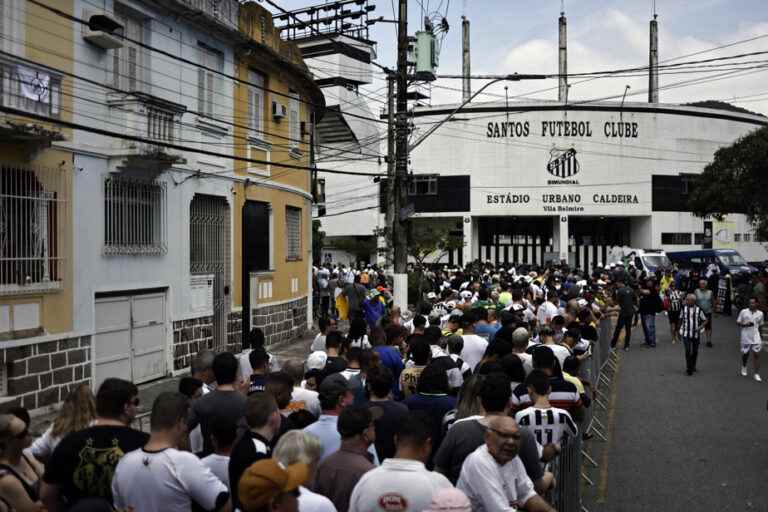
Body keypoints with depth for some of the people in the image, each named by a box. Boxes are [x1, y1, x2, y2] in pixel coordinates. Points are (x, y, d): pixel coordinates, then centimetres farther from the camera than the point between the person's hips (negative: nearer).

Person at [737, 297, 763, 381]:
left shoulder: (760, 313, 4)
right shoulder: (743, 312, -3)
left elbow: (760, 325, 17)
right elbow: (738, 322, 1)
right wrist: (745, 324, -17)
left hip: (756, 337, 1)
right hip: (745, 337, -1)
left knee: (756, 354, -7)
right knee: (745, 354, 10)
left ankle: (757, 374, -3)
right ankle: (744, 367, 39)